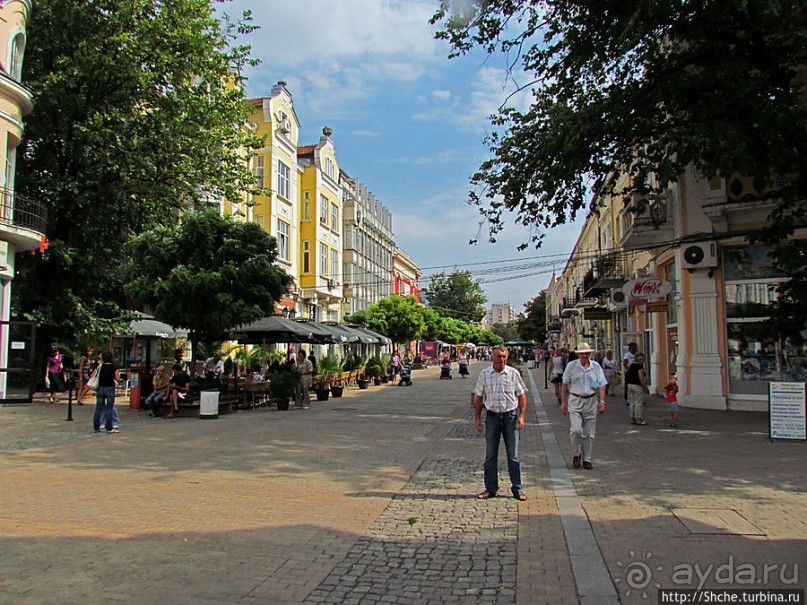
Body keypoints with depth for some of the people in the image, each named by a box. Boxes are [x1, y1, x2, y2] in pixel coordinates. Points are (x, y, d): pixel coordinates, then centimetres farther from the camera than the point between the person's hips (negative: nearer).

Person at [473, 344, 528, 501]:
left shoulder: (514, 373, -1)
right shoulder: (484, 374, 1)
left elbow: (522, 396, 3)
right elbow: (478, 397, 7)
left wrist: (522, 416, -6)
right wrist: (478, 418, 2)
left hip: (511, 416, -1)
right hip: (492, 416, 1)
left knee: (513, 455, 4)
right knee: (490, 455, 6)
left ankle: (517, 489, 14)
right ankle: (490, 488, 16)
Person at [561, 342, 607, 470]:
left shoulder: (596, 366, 6)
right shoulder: (571, 366, 0)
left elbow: (601, 385, 5)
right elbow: (565, 385, 4)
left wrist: (602, 401, -7)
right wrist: (563, 403, 2)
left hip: (591, 401, 2)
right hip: (575, 401, -2)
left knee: (588, 433, 6)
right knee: (576, 430, -15)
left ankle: (587, 460, 17)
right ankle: (576, 455, 8)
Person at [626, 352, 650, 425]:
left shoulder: (631, 365, 11)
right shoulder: (640, 366, -14)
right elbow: (641, 378, -19)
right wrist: (645, 387, -15)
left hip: (630, 385, 8)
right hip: (637, 386, -8)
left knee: (632, 403, 11)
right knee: (639, 403, -2)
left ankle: (632, 419, 14)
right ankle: (638, 419, -1)